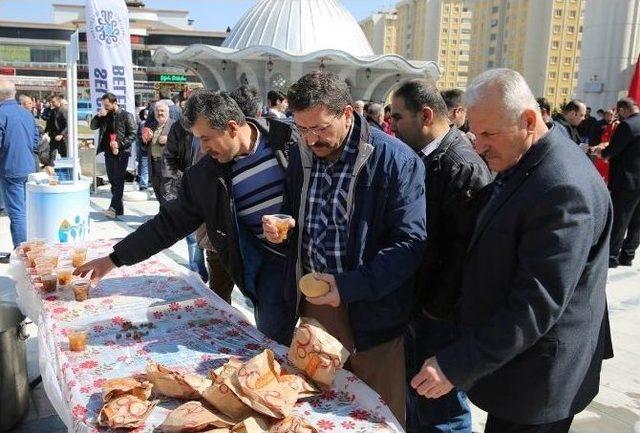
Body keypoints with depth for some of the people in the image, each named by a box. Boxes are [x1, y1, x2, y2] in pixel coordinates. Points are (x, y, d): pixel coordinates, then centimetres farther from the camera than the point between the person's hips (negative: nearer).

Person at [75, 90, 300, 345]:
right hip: (273, 262, 1)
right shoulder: (203, 176, -2)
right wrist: (114, 259, 4)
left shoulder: (286, 139, -7)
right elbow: (170, 223, 4)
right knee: (275, 341, -9)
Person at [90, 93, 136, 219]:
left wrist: (120, 144, -19)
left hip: (121, 153, -7)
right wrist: (98, 116, -5)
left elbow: (133, 134, -9)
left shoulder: (126, 115, -5)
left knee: (118, 181, -10)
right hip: (108, 152, 7)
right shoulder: (105, 116, 13)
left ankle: (114, 208, -14)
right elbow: (92, 126, 13)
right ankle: (119, 209, 17)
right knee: (112, 181, 10)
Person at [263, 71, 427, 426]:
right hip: (311, 300, 6)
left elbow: (410, 242, -19)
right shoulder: (303, 154, 4)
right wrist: (279, 228, -5)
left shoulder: (396, 161, -16)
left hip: (370, 311, -5)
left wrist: (349, 286, -26)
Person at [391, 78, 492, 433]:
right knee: (416, 395, 24)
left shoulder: (464, 167, -21)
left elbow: (465, 250, -24)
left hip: (442, 316, -8)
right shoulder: (419, 159, 7)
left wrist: (436, 308, -16)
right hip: (415, 305, 8)